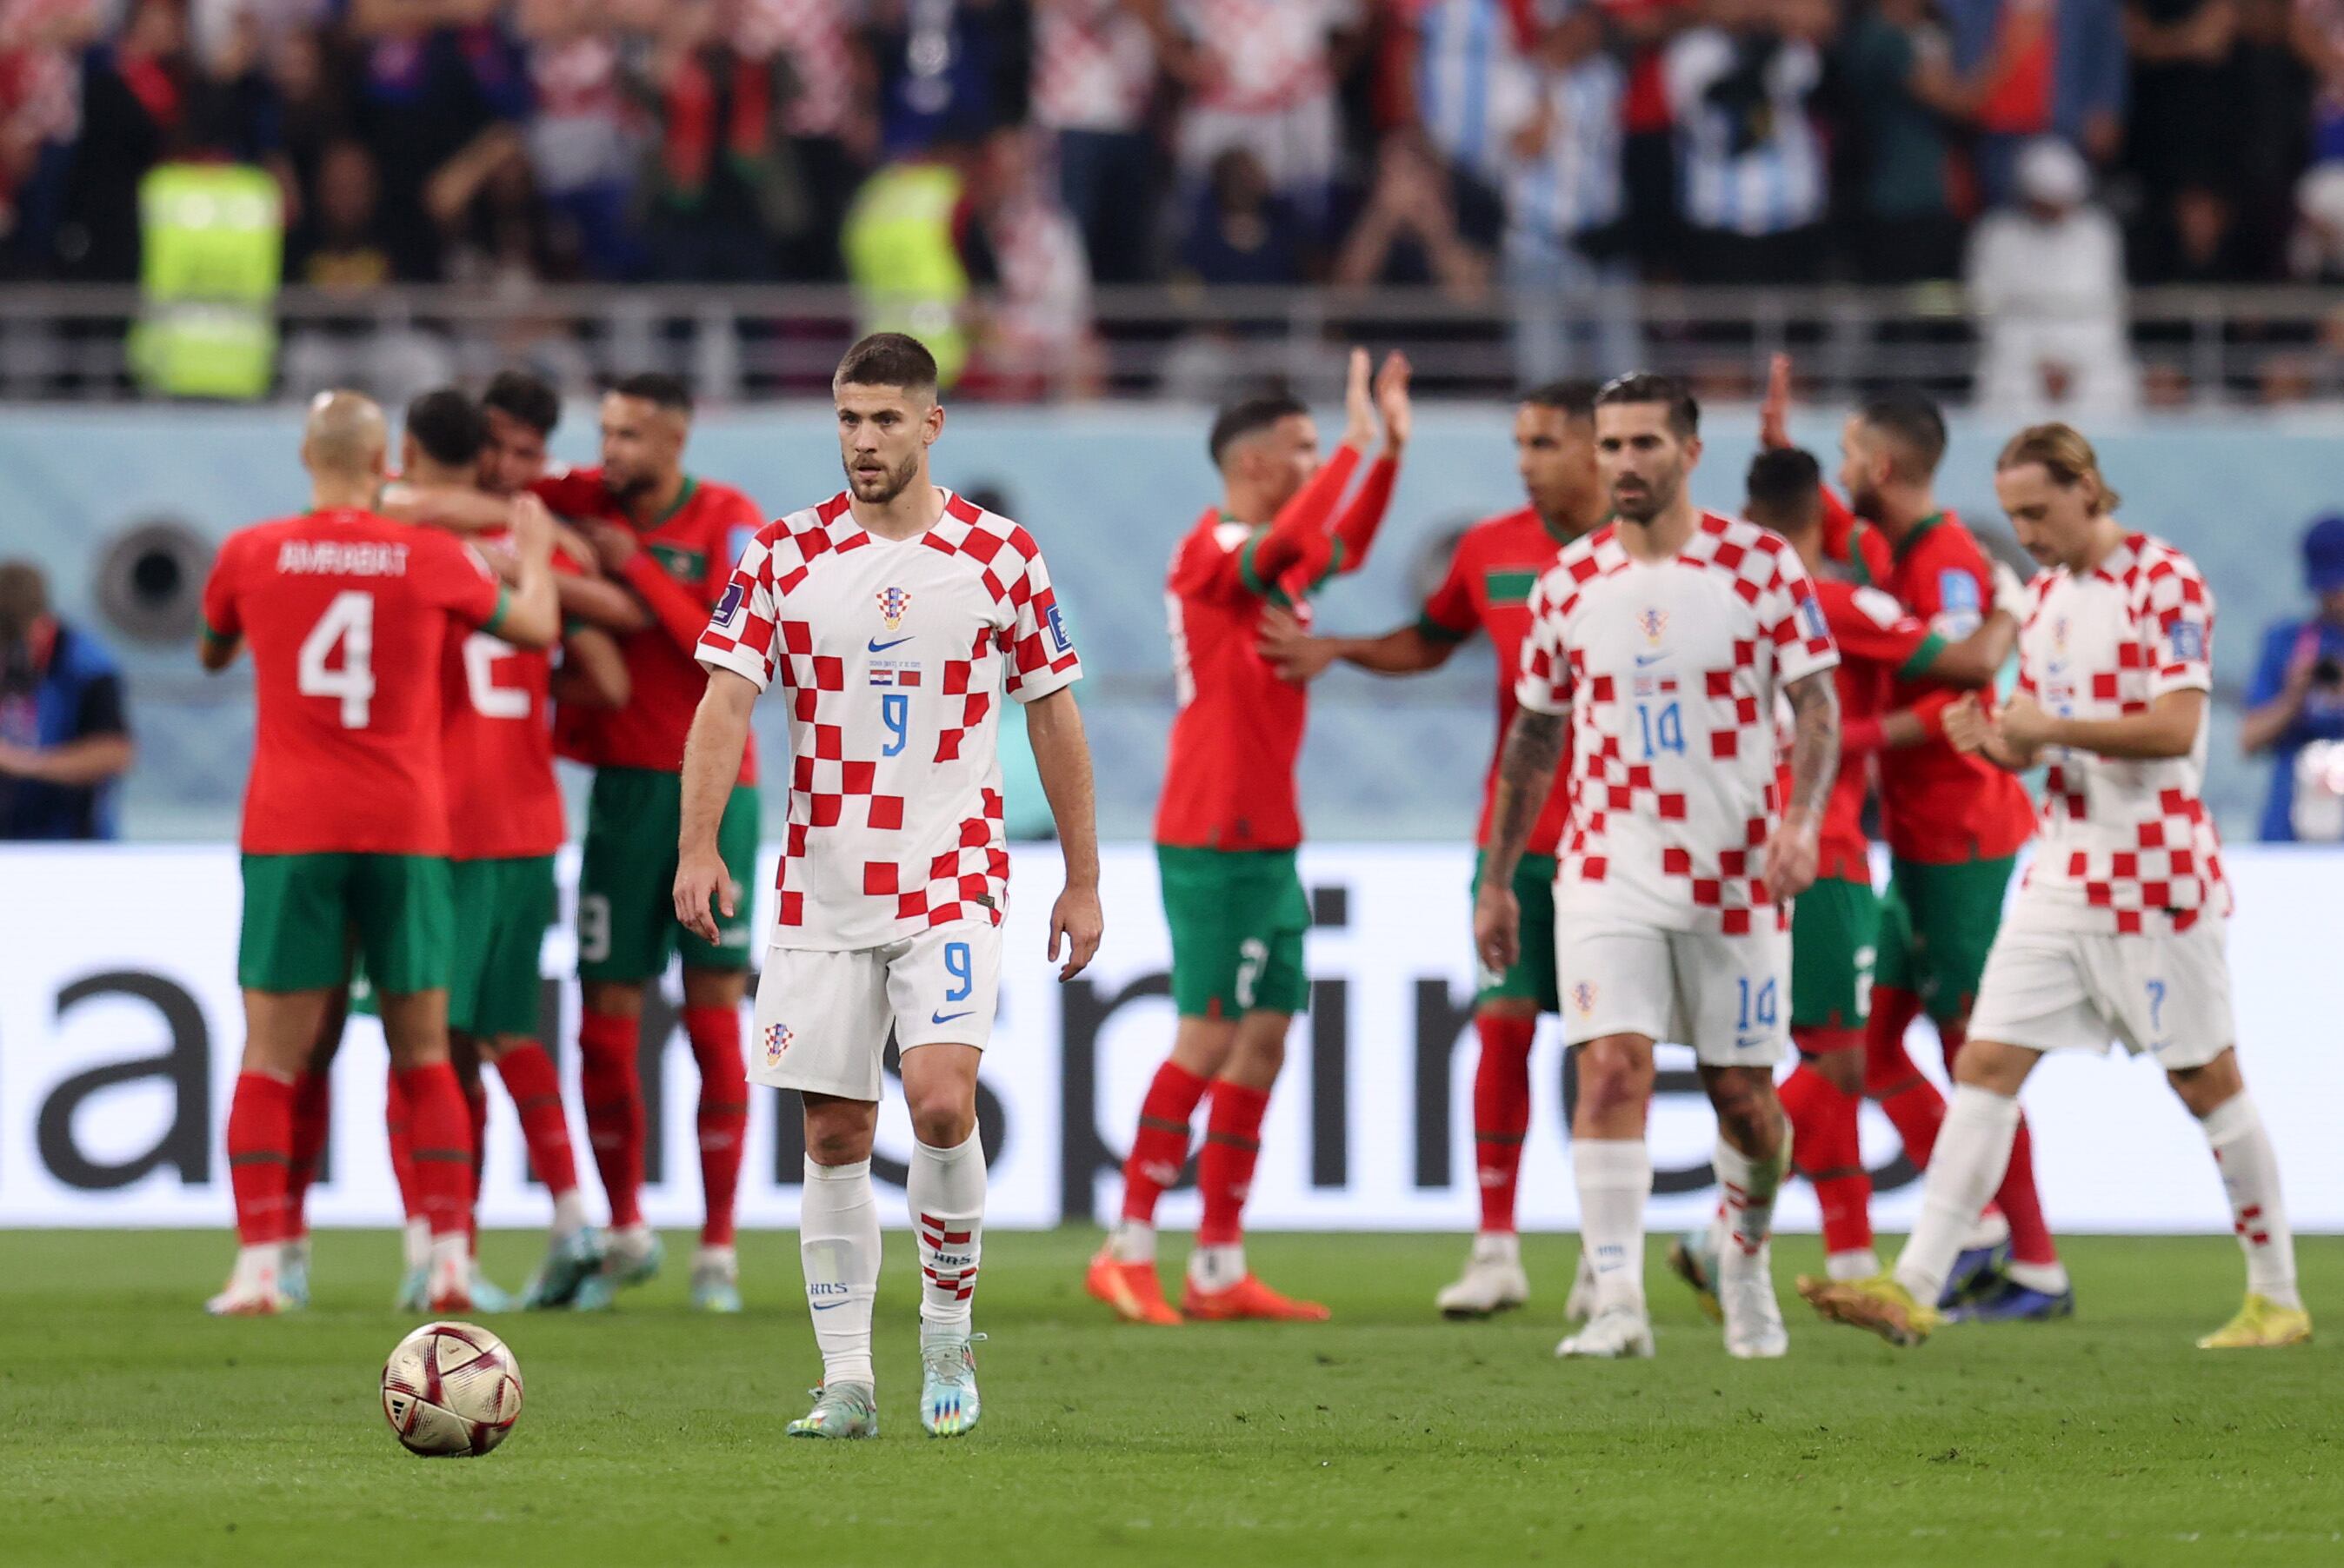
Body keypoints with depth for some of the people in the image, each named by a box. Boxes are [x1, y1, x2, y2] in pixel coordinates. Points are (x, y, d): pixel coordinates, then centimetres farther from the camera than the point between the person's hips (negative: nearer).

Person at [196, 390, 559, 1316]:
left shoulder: (252, 555, 0)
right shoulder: (431, 560, 1)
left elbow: (212, 654, 19)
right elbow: (535, 629, 17)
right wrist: (534, 555, 36)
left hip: (288, 829, -1)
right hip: (406, 830, 1)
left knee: (269, 1057, 1)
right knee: (424, 1056, 10)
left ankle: (258, 1266, -8)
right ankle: (450, 1258, 6)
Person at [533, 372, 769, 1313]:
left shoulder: (729, 523, -4)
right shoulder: (588, 502, 4)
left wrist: (637, 569, -14)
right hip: (622, 785, 3)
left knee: (715, 1020, -3)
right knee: (605, 1026, 1)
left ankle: (719, 1250, 2)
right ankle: (625, 1235, 18)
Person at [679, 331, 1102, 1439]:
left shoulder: (1000, 556, 1)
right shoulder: (785, 554, 1)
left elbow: (1052, 715, 8)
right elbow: (726, 702, -6)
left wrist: (1083, 880, 7)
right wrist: (698, 848, -20)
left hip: (952, 888, -2)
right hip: (822, 892, 2)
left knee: (940, 1101, -18)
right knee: (834, 1137, 3)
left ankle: (948, 1332, 2)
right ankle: (846, 1381, 10)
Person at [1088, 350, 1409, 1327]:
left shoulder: (1265, 556, 16)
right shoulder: (1213, 549, -12)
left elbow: (1340, 551, 35)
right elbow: (1288, 548, -33)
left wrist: (1390, 449, 25)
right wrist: (1356, 446, -28)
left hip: (1266, 842, 9)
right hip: (1215, 841, -9)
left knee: (1263, 1040, 7)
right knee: (1210, 1038, -9)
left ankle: (1219, 1271, 9)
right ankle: (1127, 1251, -4)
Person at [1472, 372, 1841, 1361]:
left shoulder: (1760, 564, -4)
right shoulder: (1568, 583, 4)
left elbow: (1816, 704, -4)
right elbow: (1534, 735, 14)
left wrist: (1801, 818, -22)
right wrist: (1496, 881, 15)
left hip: (1735, 873, -1)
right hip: (1609, 869, 1)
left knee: (1743, 1097, 6)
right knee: (1611, 1068, -17)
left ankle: (1747, 1261, 35)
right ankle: (1616, 1305, -20)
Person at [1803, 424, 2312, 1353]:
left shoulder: (2163, 580, -11)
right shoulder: (2045, 595, 13)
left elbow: (2176, 727, -20)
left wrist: (2051, 728, -20)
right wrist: (1996, 741, -3)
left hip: (2155, 874, -7)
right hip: (2064, 870, 7)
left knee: (2205, 1082, 2)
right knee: (1985, 1065, -3)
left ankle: (2278, 1299, 14)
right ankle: (1914, 1290, -8)